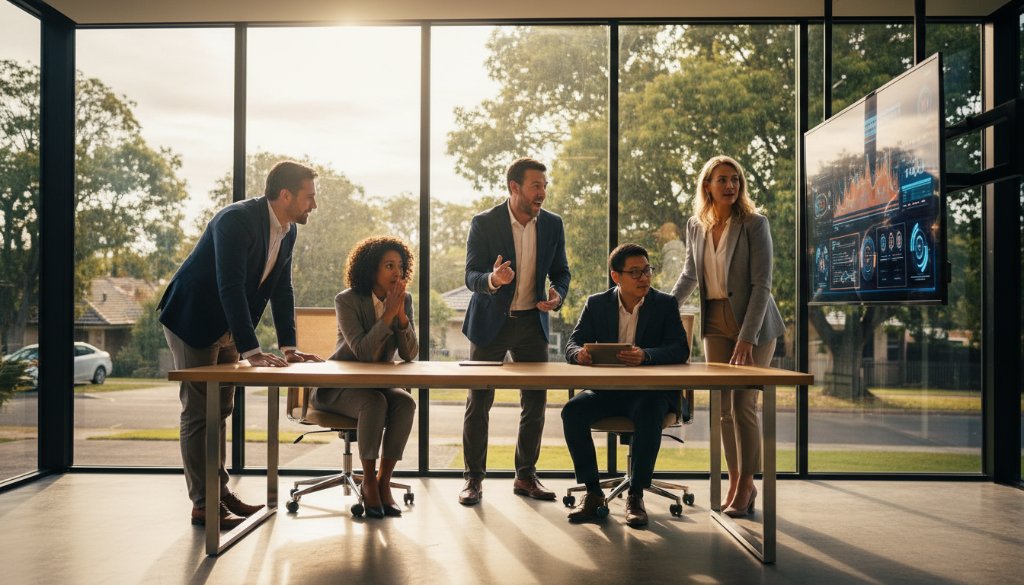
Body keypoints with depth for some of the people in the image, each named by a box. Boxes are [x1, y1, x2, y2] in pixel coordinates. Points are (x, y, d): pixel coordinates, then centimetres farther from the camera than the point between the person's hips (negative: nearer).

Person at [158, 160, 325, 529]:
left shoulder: (288, 231, -2)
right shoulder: (236, 220, -28)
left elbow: (281, 290, 2)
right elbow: (230, 287, -34)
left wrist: (289, 347, -5)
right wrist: (252, 353, -38)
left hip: (226, 327, 9)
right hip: (192, 320, -9)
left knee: (220, 410, 14)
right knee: (199, 412, -3)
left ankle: (219, 492, 25)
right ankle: (203, 505, 4)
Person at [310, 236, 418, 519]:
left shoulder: (405, 300, -1)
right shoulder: (347, 300, -14)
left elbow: (410, 354, -8)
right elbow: (363, 352, -25)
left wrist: (401, 315, -22)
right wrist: (388, 314, -28)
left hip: (379, 383, 4)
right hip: (340, 387, -4)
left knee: (406, 403, -28)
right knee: (375, 403, -34)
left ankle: (384, 480, -15)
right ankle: (368, 482, -16)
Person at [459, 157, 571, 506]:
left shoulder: (553, 225, 0)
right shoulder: (484, 224, -11)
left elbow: (560, 271, 9)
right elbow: (471, 276, -13)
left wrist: (557, 296, -13)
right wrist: (492, 280, -36)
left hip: (532, 322, 4)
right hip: (490, 322, -3)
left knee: (536, 403, 6)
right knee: (478, 403, 2)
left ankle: (526, 477, 21)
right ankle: (474, 478, 14)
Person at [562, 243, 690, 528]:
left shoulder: (665, 304, 1)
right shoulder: (597, 304, 6)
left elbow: (680, 349, -11)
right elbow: (572, 344, 1)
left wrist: (646, 355, -32)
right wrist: (580, 353, -26)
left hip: (650, 390, -2)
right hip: (606, 390, 2)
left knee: (649, 414, -35)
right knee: (572, 410, -25)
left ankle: (636, 495, -20)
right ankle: (593, 492, -12)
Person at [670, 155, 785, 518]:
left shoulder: (755, 224, -10)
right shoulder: (695, 226, 4)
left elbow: (761, 285, -15)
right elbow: (689, 275, 18)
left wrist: (746, 338, -21)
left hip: (753, 322, -4)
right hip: (715, 322, 5)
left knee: (743, 405, -6)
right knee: (724, 407, 6)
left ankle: (747, 485, 8)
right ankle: (735, 481, 18)